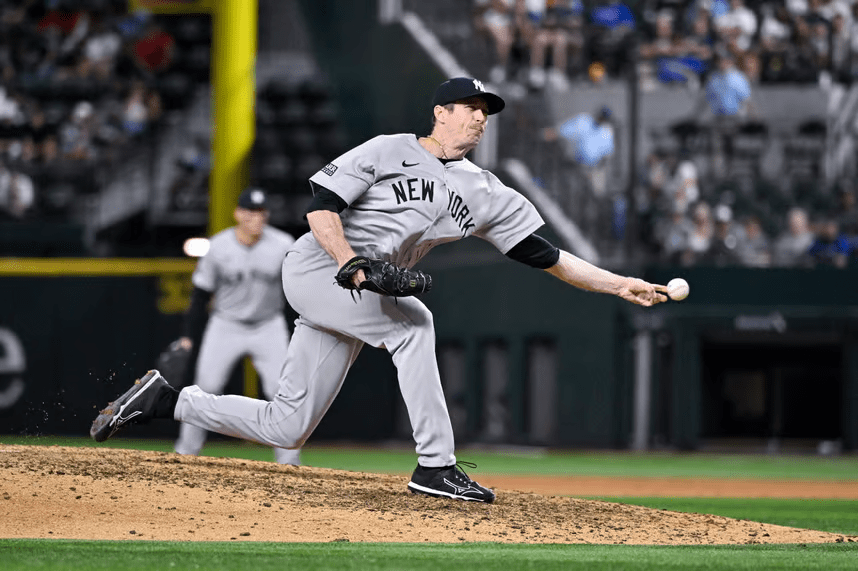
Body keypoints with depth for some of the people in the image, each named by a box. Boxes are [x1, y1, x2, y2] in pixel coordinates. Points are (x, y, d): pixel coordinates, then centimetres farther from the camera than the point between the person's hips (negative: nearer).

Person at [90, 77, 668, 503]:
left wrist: (620, 285, -7)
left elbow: (547, 255, 2)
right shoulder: (390, 151, -6)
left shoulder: (485, 194, 8)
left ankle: (165, 400, 20)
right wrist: (350, 263, -25)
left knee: (288, 428, 3)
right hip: (314, 267, -6)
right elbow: (320, 205, -9)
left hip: (356, 297, 7)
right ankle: (436, 466, -27)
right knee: (412, 322, -28)